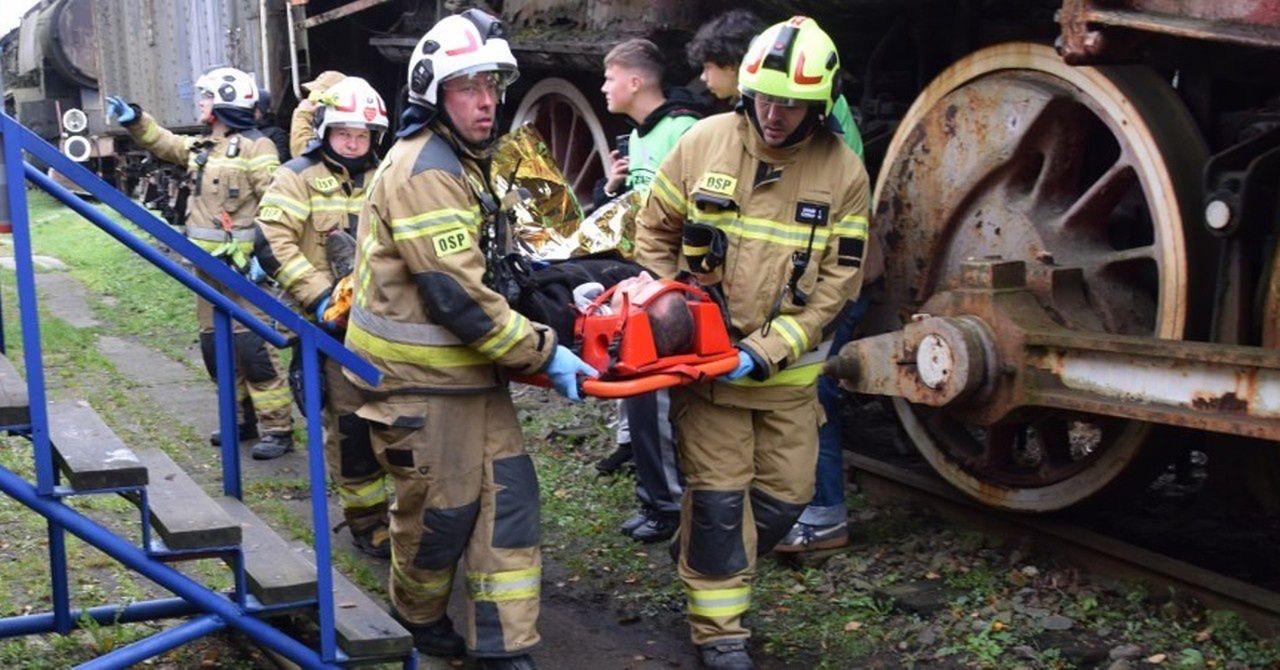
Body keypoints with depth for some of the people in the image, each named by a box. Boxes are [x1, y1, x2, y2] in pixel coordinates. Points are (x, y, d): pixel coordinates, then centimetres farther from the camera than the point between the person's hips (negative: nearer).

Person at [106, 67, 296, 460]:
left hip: (242, 265, -9)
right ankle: (243, 419, 25)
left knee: (253, 347, -12)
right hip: (207, 265, 9)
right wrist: (135, 121, 17)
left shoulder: (255, 147, -11)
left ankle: (277, 429, -8)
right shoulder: (201, 147, 15)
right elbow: (165, 144, 30)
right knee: (214, 345, 14)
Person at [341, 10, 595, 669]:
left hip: (470, 368, 9)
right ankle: (417, 616, 33)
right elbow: (457, 295, -26)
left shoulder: (463, 162, 13)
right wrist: (544, 353, -20)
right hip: (418, 378, -9)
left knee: (507, 497, 5)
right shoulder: (423, 171, -21)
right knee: (441, 512, 5)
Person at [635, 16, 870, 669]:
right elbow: (654, 231, 5)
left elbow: (836, 282, -8)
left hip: (787, 365, 2)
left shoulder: (843, 172, -7)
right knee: (718, 493, -1)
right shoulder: (705, 142, -7)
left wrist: (766, 351, -16)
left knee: (785, 494, 8)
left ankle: (713, 572, 35)